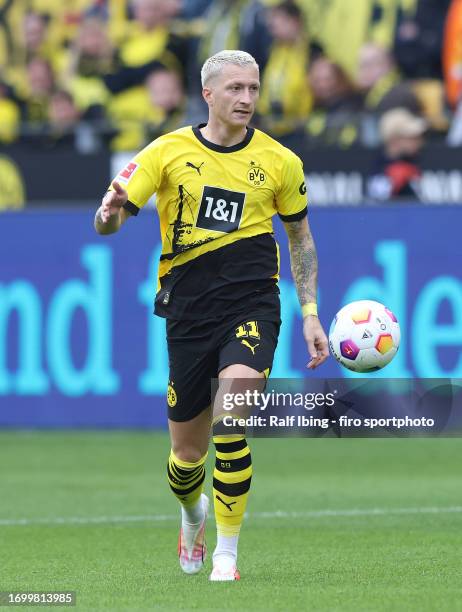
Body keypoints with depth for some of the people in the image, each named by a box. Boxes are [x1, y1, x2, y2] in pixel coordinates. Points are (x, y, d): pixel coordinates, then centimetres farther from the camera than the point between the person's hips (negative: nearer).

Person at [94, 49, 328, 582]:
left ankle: (226, 556, -14)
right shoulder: (169, 151, 1)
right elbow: (109, 221, -3)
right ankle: (193, 513, 45)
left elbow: (300, 237, 16)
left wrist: (309, 312, 9)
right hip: (188, 313, 1)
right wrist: (111, 213, -27)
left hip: (251, 306, -1)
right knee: (187, 450, 8)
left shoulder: (278, 161, 3)